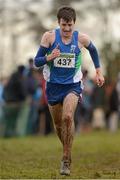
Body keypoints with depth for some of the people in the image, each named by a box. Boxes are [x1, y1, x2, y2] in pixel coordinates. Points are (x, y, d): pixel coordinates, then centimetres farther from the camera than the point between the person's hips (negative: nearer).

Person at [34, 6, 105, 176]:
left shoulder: (81, 38, -8)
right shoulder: (49, 36, -10)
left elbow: (93, 50, 16)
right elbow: (36, 62, -7)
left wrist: (98, 71, 17)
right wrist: (49, 57, -26)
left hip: (73, 85, -2)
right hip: (53, 85, 2)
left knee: (68, 117, -24)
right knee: (58, 124, 11)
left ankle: (66, 160, -16)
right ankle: (67, 151, 38)